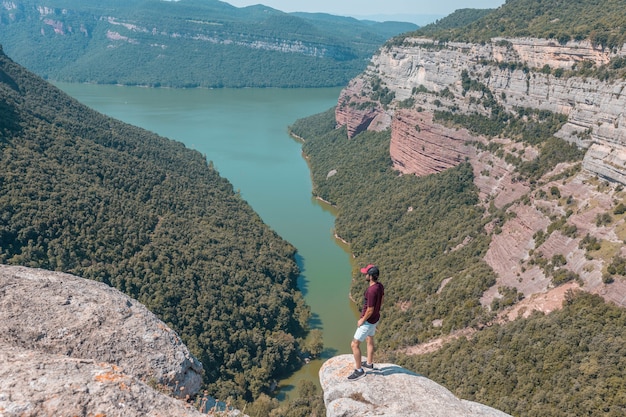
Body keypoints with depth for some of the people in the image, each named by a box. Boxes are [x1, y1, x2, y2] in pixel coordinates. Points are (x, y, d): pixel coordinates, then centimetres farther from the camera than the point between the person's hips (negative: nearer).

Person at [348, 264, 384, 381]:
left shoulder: (371, 291, -37)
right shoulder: (380, 286, -7)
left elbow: (370, 310, -30)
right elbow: (381, 301, 9)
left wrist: (362, 321, -14)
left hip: (368, 321, -9)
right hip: (375, 318, 9)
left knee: (355, 344, 2)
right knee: (369, 340, 28)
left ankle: (359, 370, 14)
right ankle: (369, 363, 47)